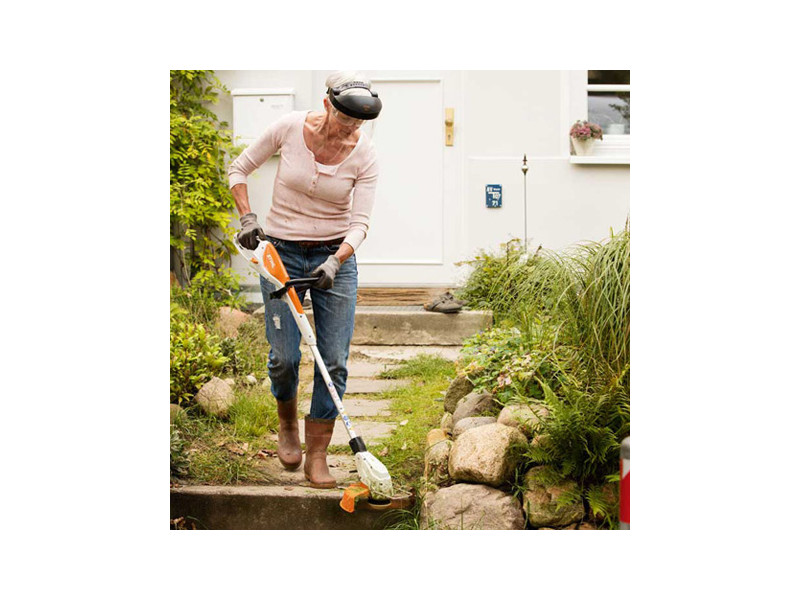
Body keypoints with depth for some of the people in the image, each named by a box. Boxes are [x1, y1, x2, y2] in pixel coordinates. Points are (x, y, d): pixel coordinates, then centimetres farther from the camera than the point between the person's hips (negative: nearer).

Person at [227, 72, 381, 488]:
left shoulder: (364, 155, -11)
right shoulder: (289, 128, -12)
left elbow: (359, 222, -12)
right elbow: (239, 169, 2)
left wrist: (336, 262, -29)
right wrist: (247, 219, -11)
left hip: (336, 255, 1)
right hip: (280, 252, -1)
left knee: (334, 360, -6)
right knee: (285, 356, -4)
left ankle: (317, 455, 6)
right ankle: (287, 423, 28)